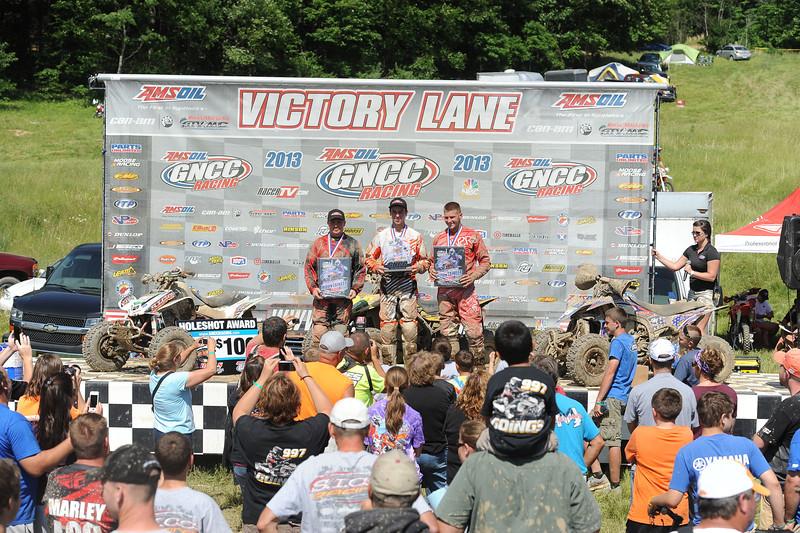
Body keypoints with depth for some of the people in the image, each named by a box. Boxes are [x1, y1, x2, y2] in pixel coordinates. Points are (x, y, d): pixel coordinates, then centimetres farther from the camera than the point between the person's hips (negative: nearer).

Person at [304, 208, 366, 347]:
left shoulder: (353, 244, 10)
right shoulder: (318, 243, 11)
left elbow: (360, 269, 10)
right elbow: (308, 268, 9)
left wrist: (355, 289, -3)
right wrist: (313, 288, -4)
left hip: (344, 297, 0)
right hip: (321, 296, 0)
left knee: (341, 334, 0)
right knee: (318, 332, -5)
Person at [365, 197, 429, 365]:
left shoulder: (415, 236, 11)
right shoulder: (381, 236, 14)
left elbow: (425, 260, 13)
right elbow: (369, 257, 15)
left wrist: (418, 267, -8)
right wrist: (376, 267, -5)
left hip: (408, 285, -1)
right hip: (387, 286, 1)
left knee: (409, 325, -7)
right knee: (387, 325, -3)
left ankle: (411, 366, -3)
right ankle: (387, 366, 2)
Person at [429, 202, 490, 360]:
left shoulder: (473, 236, 4)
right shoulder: (438, 238, 15)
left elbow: (485, 261, 4)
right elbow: (432, 261, 23)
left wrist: (474, 276, -12)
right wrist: (432, 270, 0)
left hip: (465, 289, -4)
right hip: (444, 290, 4)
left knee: (474, 331, -10)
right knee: (447, 332, 5)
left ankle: (478, 364, -2)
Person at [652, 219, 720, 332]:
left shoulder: (711, 252, -10)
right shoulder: (691, 250, 13)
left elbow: (711, 276, -15)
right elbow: (675, 266, 17)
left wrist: (692, 272, -16)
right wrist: (658, 256, 12)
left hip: (706, 294, -8)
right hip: (692, 292, 8)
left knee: (699, 330, -14)